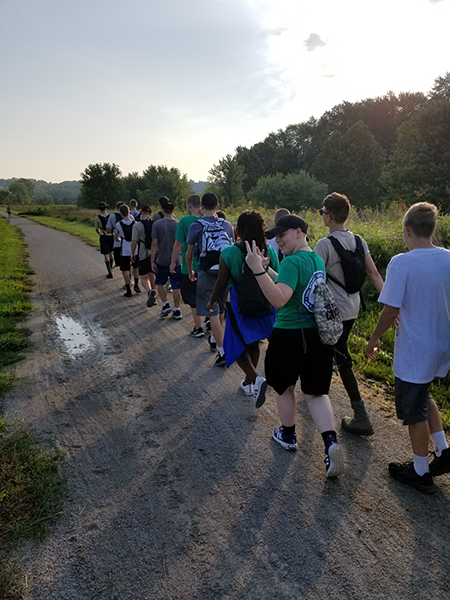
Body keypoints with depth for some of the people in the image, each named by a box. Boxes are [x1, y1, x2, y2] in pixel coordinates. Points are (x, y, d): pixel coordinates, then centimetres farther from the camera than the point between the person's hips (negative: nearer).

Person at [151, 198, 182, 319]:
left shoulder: (157, 224, -8)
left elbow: (154, 244, -9)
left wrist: (152, 261, -3)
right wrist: (181, 255, 18)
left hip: (162, 260, -2)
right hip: (176, 261, 2)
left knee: (160, 283, 20)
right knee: (176, 287, 7)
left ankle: (165, 305, 12)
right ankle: (177, 311, 13)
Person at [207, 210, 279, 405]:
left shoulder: (229, 253, -16)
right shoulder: (270, 252, -5)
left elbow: (222, 283, -10)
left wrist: (212, 302, 7)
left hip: (240, 307, -4)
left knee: (237, 345, 13)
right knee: (253, 344, 22)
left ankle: (255, 378, -9)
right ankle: (249, 382, 36)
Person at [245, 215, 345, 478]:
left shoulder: (292, 262, -18)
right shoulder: (319, 259, 10)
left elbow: (279, 299, -30)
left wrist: (257, 269, -34)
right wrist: (265, 268, 23)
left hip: (290, 336, -7)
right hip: (319, 335, 7)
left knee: (285, 387, 18)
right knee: (316, 392, 13)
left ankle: (288, 435, 37)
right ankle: (331, 442, -5)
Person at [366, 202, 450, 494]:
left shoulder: (402, 263, -20)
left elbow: (390, 310, -19)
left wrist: (374, 339, -4)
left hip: (414, 351, -6)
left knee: (414, 409, 10)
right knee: (423, 395, 29)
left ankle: (421, 473, 26)